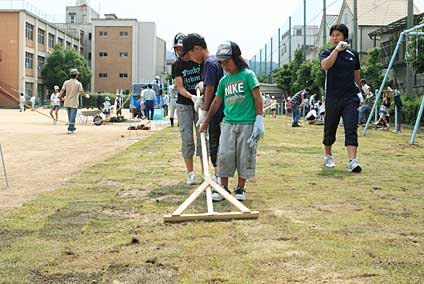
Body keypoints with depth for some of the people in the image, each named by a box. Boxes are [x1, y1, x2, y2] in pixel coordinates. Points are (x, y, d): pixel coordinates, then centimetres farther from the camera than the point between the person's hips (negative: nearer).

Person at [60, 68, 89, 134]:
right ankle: (70, 129, -9)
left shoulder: (66, 82, 3)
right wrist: (87, 95, 6)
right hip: (74, 103, -5)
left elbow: (62, 91, -3)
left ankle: (72, 128, 28)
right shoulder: (78, 83, -8)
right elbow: (81, 92, -10)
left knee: (70, 116, 16)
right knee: (72, 116, -3)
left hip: (67, 102, 5)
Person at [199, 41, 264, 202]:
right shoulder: (224, 80, 12)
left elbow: (258, 98, -5)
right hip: (228, 123, 4)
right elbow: (217, 102, 21)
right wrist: (206, 122, 25)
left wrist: (259, 120, -11)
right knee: (224, 155, -2)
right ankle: (223, 187, 10)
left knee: (244, 156, 2)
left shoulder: (247, 75, -2)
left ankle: (240, 189, 15)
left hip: (247, 124, -4)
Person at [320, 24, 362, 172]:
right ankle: (328, 156, 31)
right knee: (330, 129, 11)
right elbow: (325, 65, -21)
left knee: (351, 130, -10)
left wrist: (357, 90, 25)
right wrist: (337, 49, -20)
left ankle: (352, 161, -17)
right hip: (332, 98, -1)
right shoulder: (327, 53, 2)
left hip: (350, 98, 1)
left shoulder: (353, 54, 9)